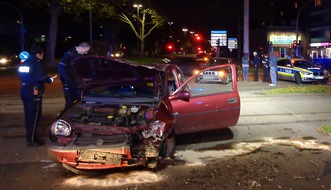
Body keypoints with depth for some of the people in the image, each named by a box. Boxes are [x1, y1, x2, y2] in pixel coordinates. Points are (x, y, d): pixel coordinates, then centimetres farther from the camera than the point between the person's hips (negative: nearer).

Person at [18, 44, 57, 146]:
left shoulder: (24, 63, 15)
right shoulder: (36, 63, -12)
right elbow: (41, 78, -20)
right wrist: (50, 79, -3)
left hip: (25, 92, 9)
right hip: (34, 93, -9)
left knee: (29, 115, 15)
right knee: (34, 116, -4)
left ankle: (30, 137, 23)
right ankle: (31, 140, -2)